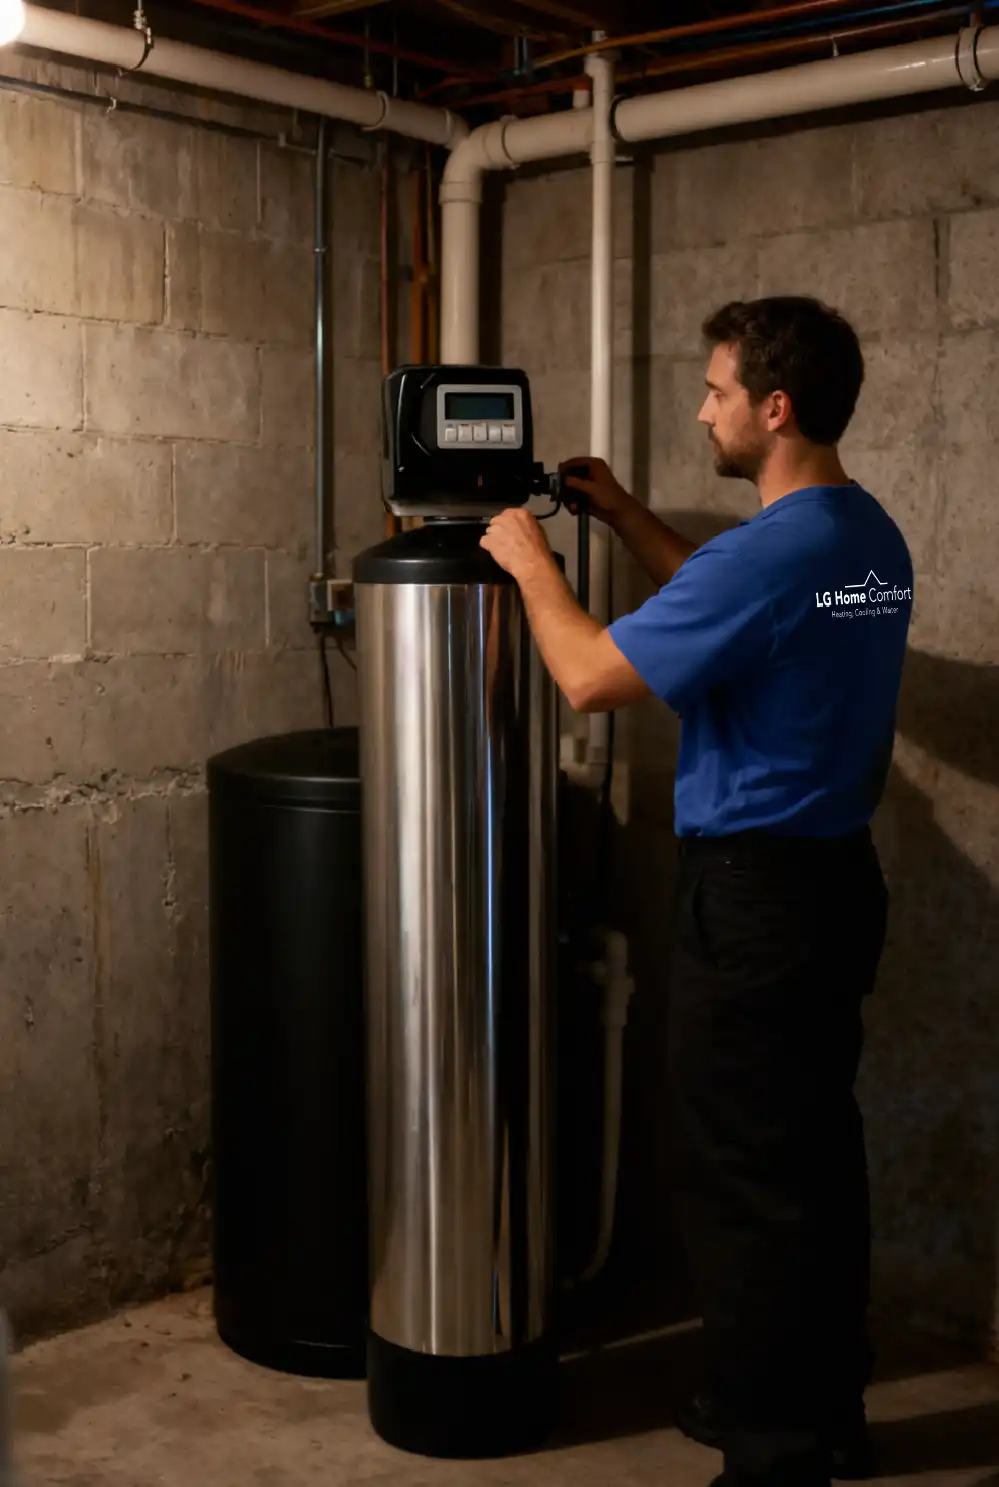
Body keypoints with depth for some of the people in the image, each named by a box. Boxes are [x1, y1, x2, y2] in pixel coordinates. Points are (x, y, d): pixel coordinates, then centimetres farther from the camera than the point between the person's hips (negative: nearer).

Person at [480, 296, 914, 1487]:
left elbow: (589, 677, -18)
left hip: (756, 895, -9)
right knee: (819, 1157, 18)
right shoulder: (872, 540, 8)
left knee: (744, 1182, 2)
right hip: (840, 875, 9)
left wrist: (530, 562, -2)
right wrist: (625, 517, 21)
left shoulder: (769, 552, -21)